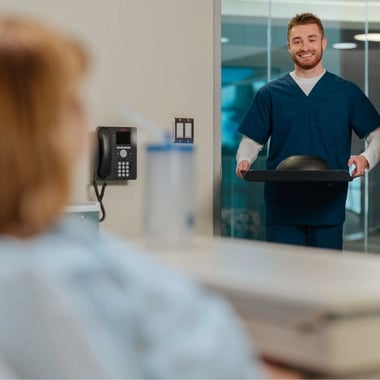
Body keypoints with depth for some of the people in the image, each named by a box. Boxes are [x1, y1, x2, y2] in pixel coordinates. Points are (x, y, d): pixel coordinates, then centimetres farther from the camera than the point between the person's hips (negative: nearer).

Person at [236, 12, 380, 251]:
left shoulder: (347, 92, 7)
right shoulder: (270, 94, 9)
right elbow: (252, 140, 10)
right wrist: (244, 161, -11)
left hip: (329, 207, 0)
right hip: (282, 208, 0)